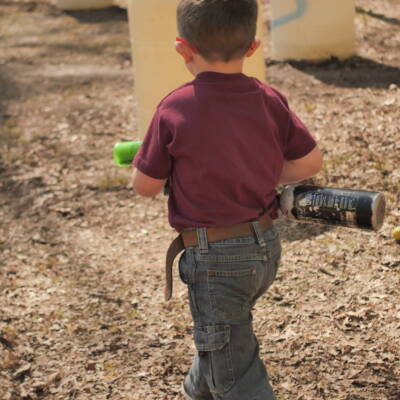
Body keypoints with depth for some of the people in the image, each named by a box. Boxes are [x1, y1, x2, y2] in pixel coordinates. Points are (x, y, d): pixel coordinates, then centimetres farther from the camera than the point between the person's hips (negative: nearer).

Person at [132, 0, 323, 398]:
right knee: (221, 330, 33)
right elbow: (311, 162, 3)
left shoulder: (174, 110, -17)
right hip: (267, 247, 7)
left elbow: (145, 186, -9)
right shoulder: (270, 101, -4)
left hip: (215, 258, -7)